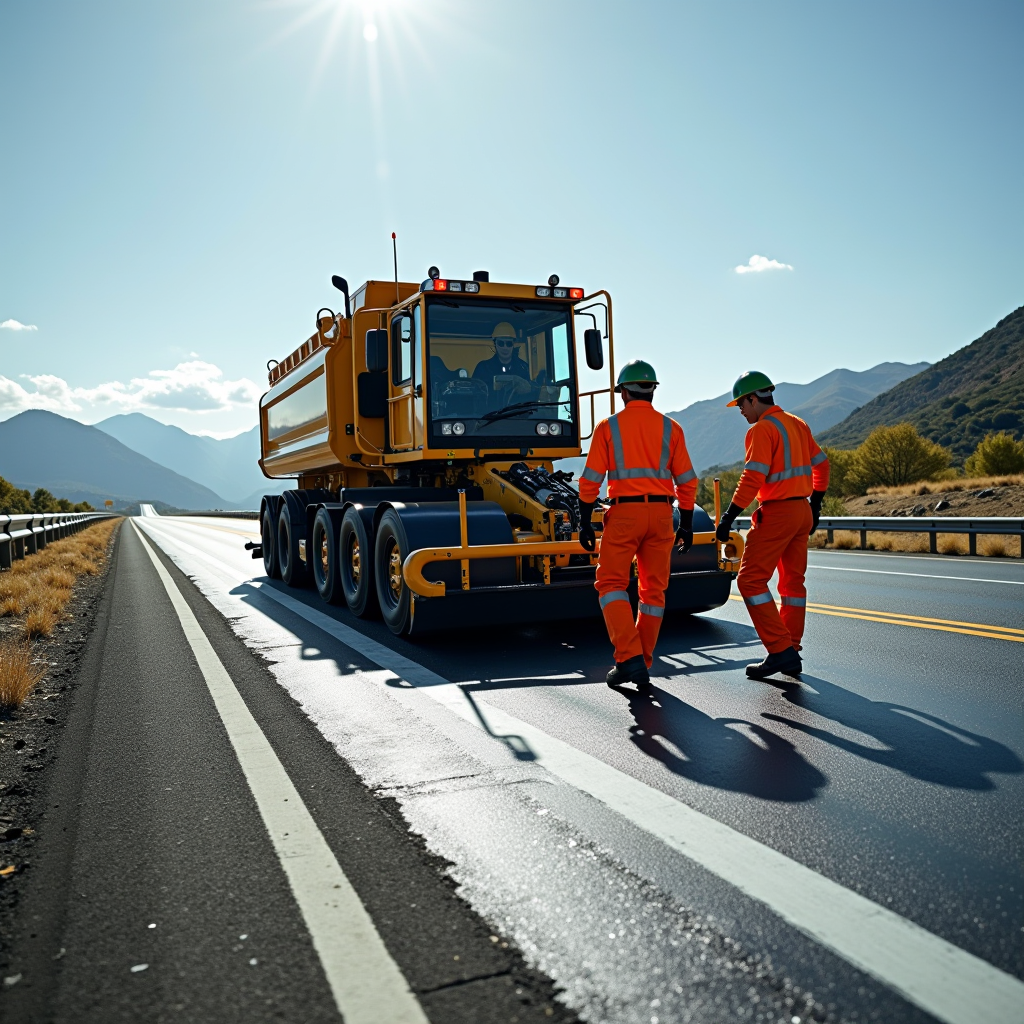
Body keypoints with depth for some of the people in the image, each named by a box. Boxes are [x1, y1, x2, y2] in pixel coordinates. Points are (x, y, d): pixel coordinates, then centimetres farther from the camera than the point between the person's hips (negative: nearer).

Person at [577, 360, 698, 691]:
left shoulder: (608, 427, 1)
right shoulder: (671, 428, 7)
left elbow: (591, 479, -3)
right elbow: (686, 481, 6)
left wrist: (585, 523, 3)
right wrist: (686, 525, 13)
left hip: (624, 513, -3)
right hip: (661, 514, 3)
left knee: (611, 584, 5)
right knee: (654, 590, 11)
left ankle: (629, 658, -11)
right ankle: (642, 667, 16)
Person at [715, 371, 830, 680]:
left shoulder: (762, 429, -13)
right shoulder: (798, 424, 13)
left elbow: (753, 478, -21)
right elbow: (821, 464, 20)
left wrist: (728, 518, -20)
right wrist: (815, 504, 26)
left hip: (777, 513, -9)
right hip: (802, 511, 9)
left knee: (751, 580, -5)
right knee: (793, 581, 14)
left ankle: (781, 650, -8)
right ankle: (791, 655, 19)